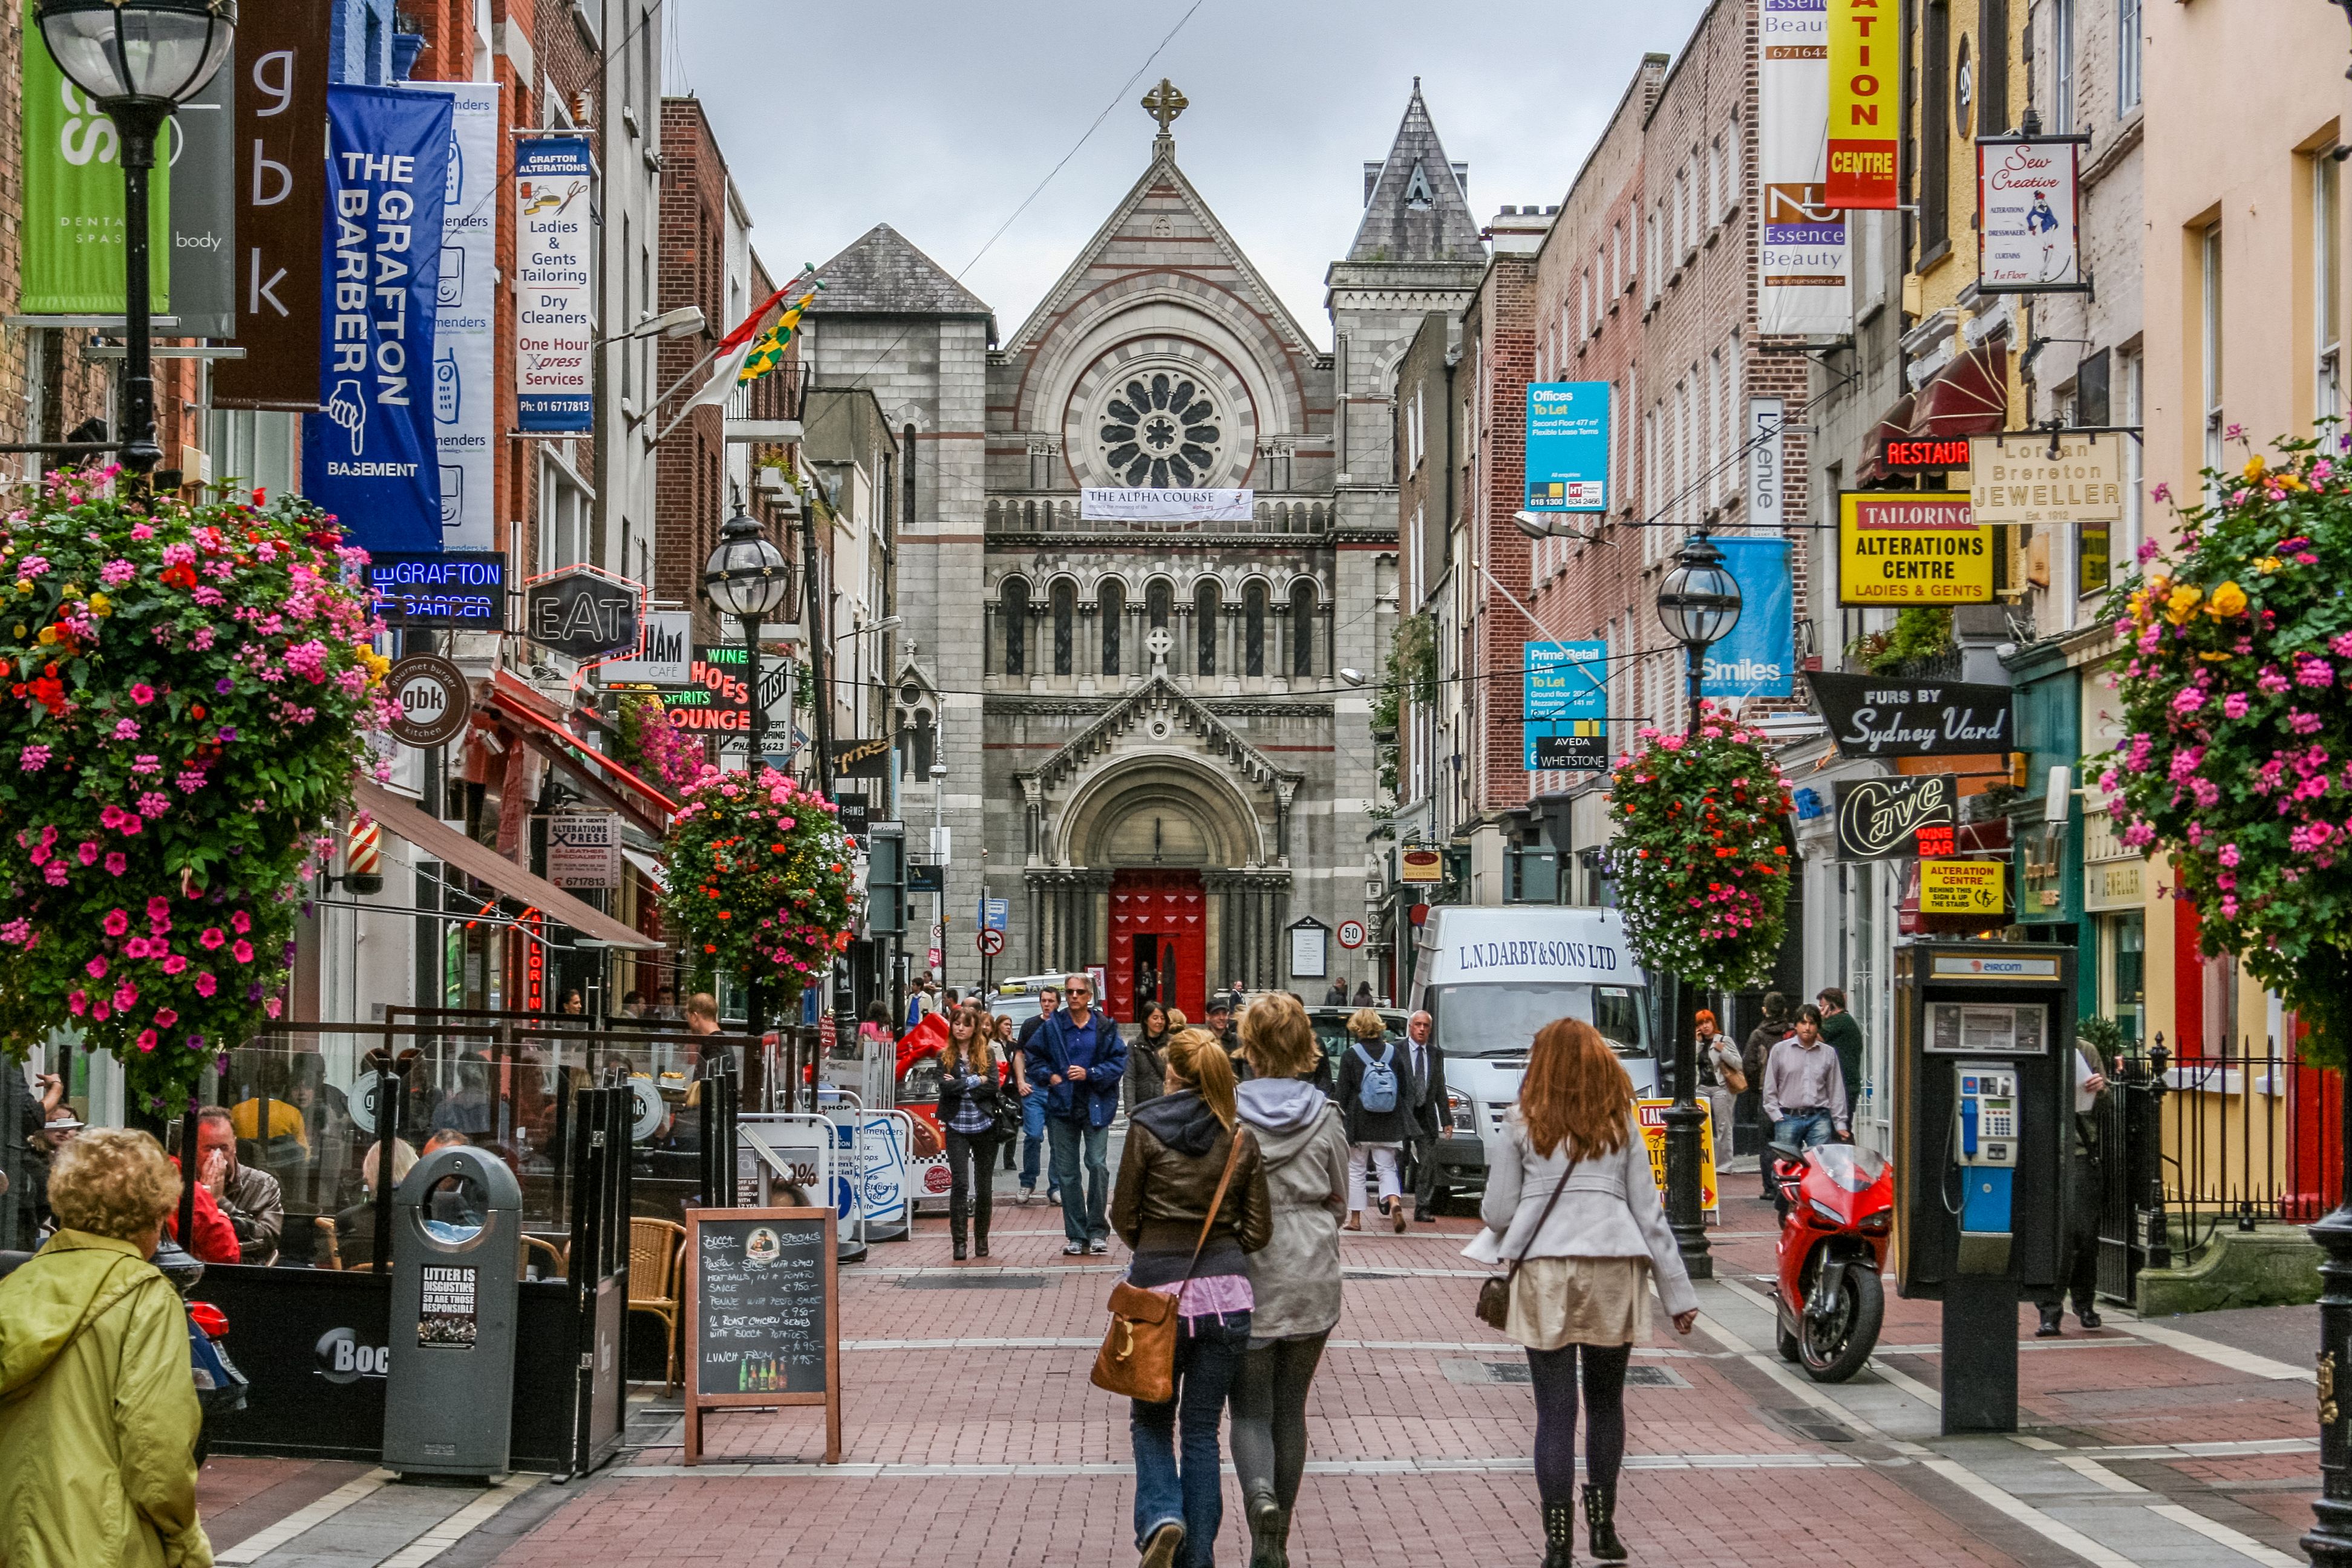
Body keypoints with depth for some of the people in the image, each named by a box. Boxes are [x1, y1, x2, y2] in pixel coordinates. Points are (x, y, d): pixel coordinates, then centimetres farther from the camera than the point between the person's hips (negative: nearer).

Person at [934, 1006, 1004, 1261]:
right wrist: (976, 1081, -9)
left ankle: (982, 1239, 18)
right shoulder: (945, 1056, 6)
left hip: (985, 1125, 1)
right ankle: (959, 1241, -10)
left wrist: (959, 1086, -10)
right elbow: (944, 1087, -9)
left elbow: (994, 1086, -7)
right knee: (959, 1183, -11)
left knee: (984, 1186, 7)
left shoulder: (988, 1053, 5)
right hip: (957, 1127, -1)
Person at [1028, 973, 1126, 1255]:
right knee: (1066, 1173, 3)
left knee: (1098, 1165, -12)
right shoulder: (1051, 1027, 5)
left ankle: (1097, 1231, 0)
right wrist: (1049, 1076, -3)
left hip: (1096, 1106, -2)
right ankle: (1076, 1236, 10)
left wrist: (1090, 1074, -13)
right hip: (1062, 1107, 2)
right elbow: (1033, 1055, 13)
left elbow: (1119, 1061, -1)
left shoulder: (1105, 1028, 1)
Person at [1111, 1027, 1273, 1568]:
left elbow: (1124, 1217, 0)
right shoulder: (1241, 1138, 1)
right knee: (1202, 1429, 11)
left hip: (1159, 1287, -2)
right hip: (1226, 1293, 2)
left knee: (1151, 1420, 15)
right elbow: (1259, 1229, 3)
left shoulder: (1147, 1129, -6)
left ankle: (1160, 1517, -10)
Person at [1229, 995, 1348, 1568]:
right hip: (1313, 1280, 2)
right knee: (1291, 1407, 12)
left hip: (1247, 1277, -2)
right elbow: (1339, 1199, 8)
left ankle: (1261, 1496, -25)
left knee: (1251, 1408, 4)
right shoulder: (1324, 1115, -2)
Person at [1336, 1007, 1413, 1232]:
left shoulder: (1351, 1056, -8)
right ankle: (1394, 1202, -20)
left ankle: (1355, 1219, 11)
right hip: (1389, 1124, 2)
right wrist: (1404, 1118, 15)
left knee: (1355, 1170, 9)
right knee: (1387, 1168, 8)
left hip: (1359, 1121, -2)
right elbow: (1406, 1088, 6)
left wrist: (1344, 1116, 4)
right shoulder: (1394, 1052, 1)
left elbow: (1344, 1092, -7)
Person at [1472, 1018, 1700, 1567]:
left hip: (1544, 1272, -2)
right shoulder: (1622, 1126, 9)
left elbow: (1497, 1213, 2)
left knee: (1556, 1409, 0)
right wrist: (1678, 1293, 11)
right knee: (1606, 1402, 17)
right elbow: (1650, 1214, 7)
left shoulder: (1521, 1127, 4)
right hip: (1614, 1272, 2)